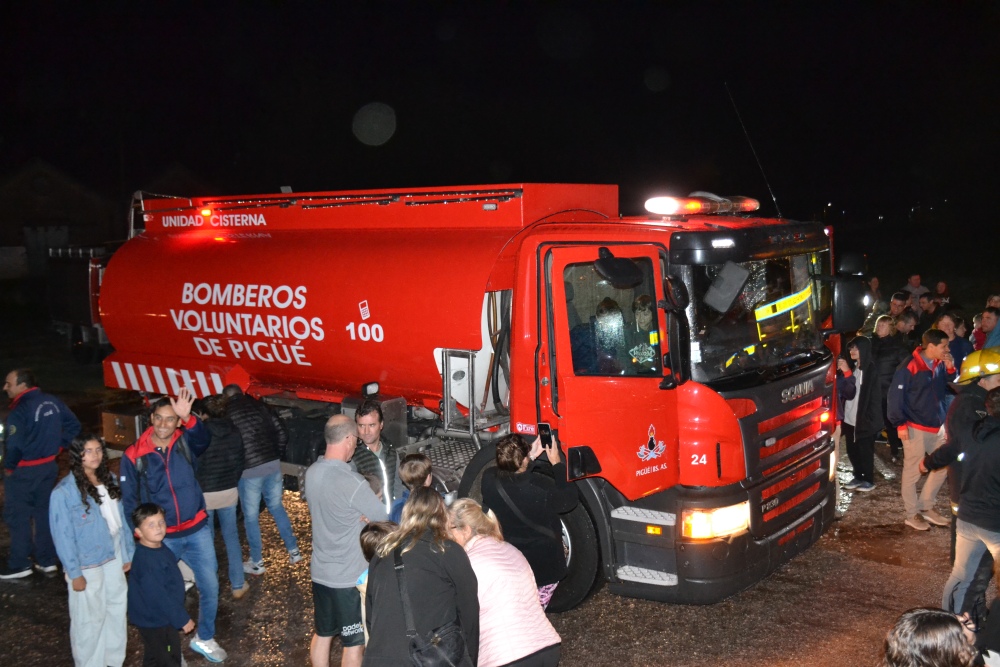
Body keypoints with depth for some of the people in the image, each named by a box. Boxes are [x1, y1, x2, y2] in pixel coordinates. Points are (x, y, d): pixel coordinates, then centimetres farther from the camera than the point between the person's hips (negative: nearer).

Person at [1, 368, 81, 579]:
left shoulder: (20, 410, -22)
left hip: (23, 472, -7)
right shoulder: (52, 402, 1)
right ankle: (47, 560, 23)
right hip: (49, 467, 7)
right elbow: (74, 425, 10)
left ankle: (19, 565, 13)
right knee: (44, 512, 17)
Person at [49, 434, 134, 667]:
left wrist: (128, 553, 9)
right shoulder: (64, 492, -17)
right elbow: (63, 536, -15)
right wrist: (74, 573, -14)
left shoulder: (109, 480, 2)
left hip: (114, 559, 6)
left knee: (117, 610, 18)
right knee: (90, 618, 7)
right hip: (87, 565, -6)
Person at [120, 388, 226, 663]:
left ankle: (204, 638, 31)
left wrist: (188, 418, -51)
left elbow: (202, 439, -31)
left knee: (210, 586, 9)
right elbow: (129, 501, -3)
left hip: (197, 530, 2)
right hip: (162, 538, -1)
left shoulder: (185, 443, -6)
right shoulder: (134, 456, -9)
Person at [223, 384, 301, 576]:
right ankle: (293, 551, 25)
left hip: (248, 470, -4)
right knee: (276, 507, 21)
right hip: (272, 465, 4)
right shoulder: (258, 406, 6)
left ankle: (257, 563, 20)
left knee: (251, 517, 9)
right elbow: (281, 432, 6)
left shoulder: (227, 414, -5)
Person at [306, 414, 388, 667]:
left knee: (322, 634, 22)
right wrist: (365, 515, 5)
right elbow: (384, 518, -16)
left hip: (320, 572, 7)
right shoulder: (352, 482, -26)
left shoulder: (312, 472, -2)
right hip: (350, 577, -7)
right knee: (354, 643, 10)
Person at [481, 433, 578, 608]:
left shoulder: (489, 479, -21)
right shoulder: (542, 488, -33)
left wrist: (531, 458, 0)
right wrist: (557, 463, -7)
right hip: (543, 569, -4)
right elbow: (570, 500, -11)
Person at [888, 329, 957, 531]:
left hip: (938, 426, 7)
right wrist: (900, 424, -15)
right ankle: (912, 514, 15)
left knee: (943, 466, 13)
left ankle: (925, 507, 27)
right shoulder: (910, 367, -16)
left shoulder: (940, 364, 4)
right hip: (916, 428, -7)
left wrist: (950, 368, -5)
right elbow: (895, 395, -14)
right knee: (913, 471, 2)